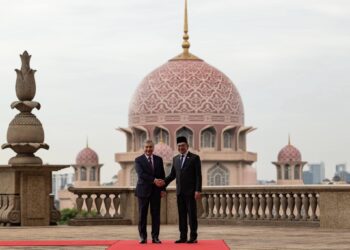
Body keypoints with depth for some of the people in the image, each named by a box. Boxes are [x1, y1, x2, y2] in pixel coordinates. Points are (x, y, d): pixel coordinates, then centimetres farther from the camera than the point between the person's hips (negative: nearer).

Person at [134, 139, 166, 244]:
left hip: (156, 190, 2)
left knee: (156, 214, 1)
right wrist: (154, 180, -24)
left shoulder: (159, 159, 10)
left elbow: (162, 175, 10)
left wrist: (163, 189, -1)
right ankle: (143, 237, 6)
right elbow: (141, 174, -14)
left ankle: (155, 237, 4)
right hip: (143, 190, -2)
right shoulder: (138, 160, 0)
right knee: (142, 215, 1)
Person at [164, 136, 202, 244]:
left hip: (190, 191, -5)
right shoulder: (175, 159, 13)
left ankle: (193, 237, 0)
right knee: (182, 215, 5)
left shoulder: (195, 158, -3)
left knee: (192, 214, -3)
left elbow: (198, 175, -7)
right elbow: (172, 174, 16)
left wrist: (198, 190, -14)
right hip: (180, 191, 5)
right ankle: (183, 237, 7)